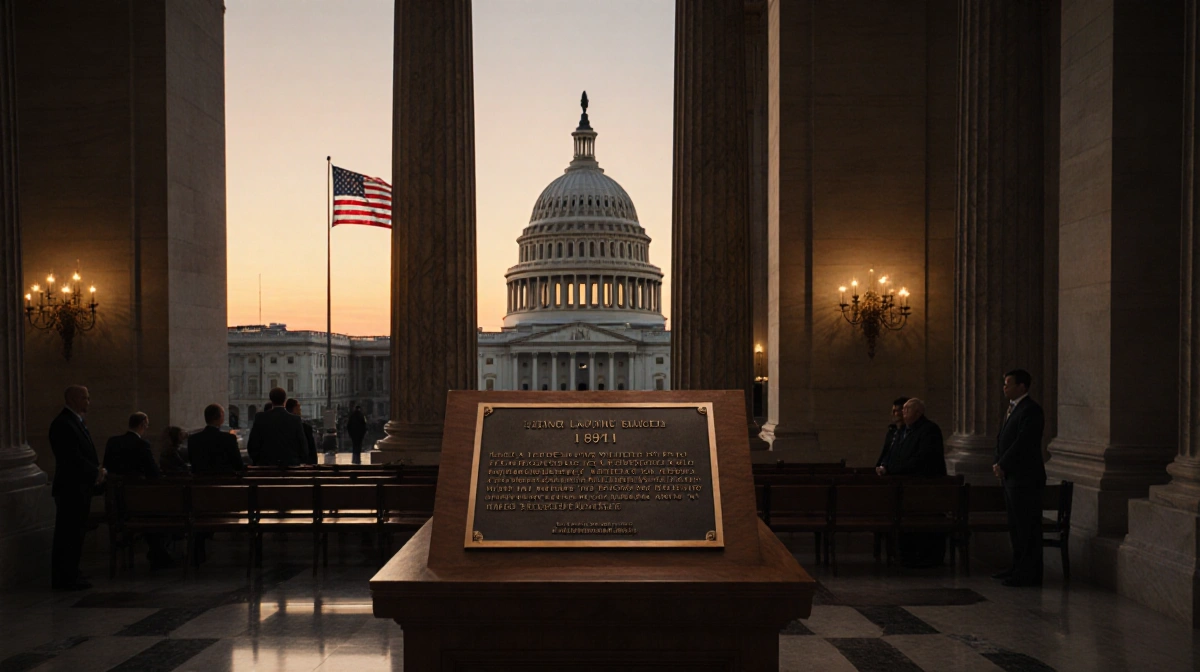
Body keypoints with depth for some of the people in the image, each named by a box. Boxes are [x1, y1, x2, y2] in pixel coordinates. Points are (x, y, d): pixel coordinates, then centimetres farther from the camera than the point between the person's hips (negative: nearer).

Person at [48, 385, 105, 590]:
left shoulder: (78, 422, 16)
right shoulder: (62, 424, -16)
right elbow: (73, 458, -22)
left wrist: (98, 470, 3)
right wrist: (96, 473, -13)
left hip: (81, 488, 10)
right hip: (70, 489, -10)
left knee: (76, 535, 15)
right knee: (67, 535, -4)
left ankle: (70, 577, 23)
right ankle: (63, 580, 2)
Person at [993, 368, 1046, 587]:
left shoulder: (1031, 410, -14)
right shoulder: (1012, 408, 16)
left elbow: (1023, 443, -21)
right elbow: (1002, 438, 17)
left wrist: (1002, 465, -16)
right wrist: (998, 464, 4)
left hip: (1025, 479, -10)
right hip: (1011, 478, 10)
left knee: (1028, 527, -4)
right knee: (1015, 527, 16)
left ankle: (1029, 574, 1)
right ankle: (1018, 568, 25)